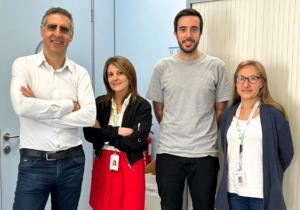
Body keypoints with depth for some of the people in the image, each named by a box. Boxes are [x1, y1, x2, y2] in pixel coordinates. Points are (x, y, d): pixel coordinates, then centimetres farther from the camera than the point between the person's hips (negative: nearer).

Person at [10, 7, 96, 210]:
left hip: (72, 162, 3)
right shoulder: (23, 65, -2)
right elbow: (22, 106, -20)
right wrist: (70, 105, -12)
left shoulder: (80, 72, 2)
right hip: (34, 163, -2)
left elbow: (89, 116, -11)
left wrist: (40, 110, -13)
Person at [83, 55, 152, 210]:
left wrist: (103, 132, -9)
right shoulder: (100, 103, 5)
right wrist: (117, 131, -15)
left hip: (130, 167, -3)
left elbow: (136, 140, -16)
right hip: (103, 165, 3)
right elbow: (89, 134, -4)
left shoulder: (142, 106, -6)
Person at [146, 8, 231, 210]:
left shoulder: (216, 66, -2)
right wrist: (173, 133, 8)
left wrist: (203, 135, 8)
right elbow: (158, 109, 9)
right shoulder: (162, 67, 1)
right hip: (168, 152, 1)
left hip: (205, 153, -1)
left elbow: (220, 110, 5)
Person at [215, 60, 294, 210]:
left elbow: (286, 153, -2)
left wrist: (270, 178, 6)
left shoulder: (274, 113, -8)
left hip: (263, 192, -3)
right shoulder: (229, 114, 5)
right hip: (233, 190, 4)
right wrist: (239, 172, 8)